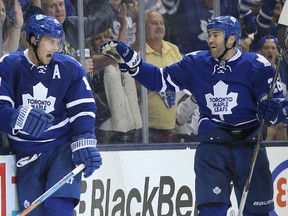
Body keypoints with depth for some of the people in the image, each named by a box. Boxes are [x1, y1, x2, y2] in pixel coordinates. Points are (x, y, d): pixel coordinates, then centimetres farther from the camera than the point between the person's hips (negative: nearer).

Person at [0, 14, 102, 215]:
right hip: (28, 157, 1)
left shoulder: (70, 68, -2)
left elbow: (83, 109, -1)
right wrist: (19, 118, -34)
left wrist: (84, 143, -16)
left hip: (63, 150, -1)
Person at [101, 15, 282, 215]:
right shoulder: (196, 63, 4)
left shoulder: (256, 65, -4)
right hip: (212, 146, 1)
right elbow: (161, 80, 5)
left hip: (249, 146, -1)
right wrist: (129, 60, -5)